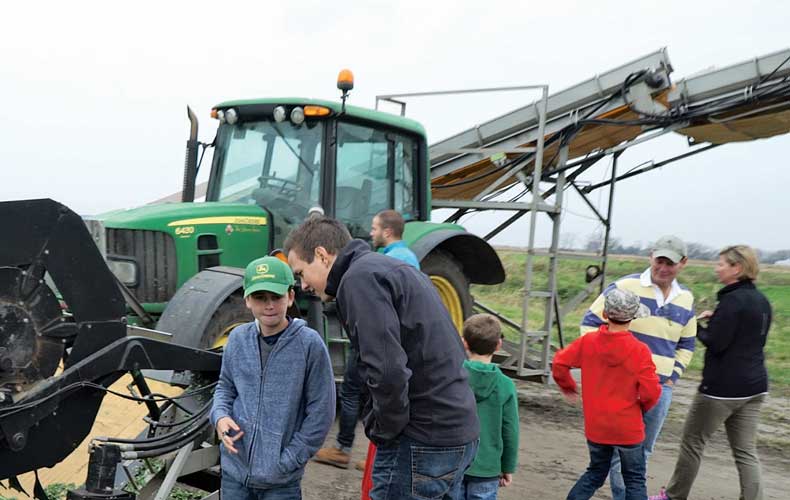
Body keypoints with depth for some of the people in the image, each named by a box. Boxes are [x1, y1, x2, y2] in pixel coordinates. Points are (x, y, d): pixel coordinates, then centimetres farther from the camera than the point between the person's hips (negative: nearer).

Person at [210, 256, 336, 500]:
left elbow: (321, 411, -10)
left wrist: (288, 461, -11)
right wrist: (220, 416, -7)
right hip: (234, 470, 4)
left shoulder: (309, 344, -13)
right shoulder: (238, 338, -2)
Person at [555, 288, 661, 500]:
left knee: (595, 473, 22)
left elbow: (559, 363, -3)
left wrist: (568, 386, 16)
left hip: (595, 427, 3)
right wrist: (644, 406, 4)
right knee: (635, 481, 12)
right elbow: (651, 392, -18)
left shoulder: (587, 341, -7)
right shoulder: (639, 350, -16)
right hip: (629, 428, -3)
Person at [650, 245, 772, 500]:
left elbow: (715, 343, -20)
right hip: (754, 387, 8)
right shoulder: (761, 301, 10)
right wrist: (716, 319, 8)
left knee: (692, 442, 8)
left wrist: (698, 327, -3)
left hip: (722, 387, -8)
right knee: (746, 452, 10)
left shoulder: (733, 300, -17)